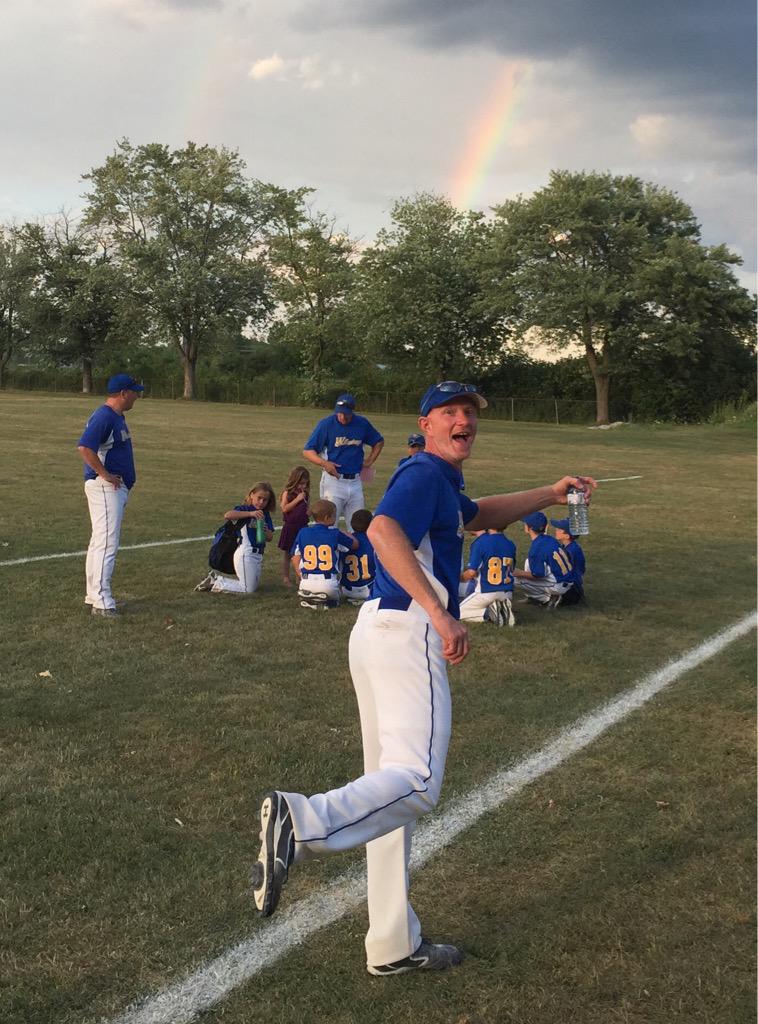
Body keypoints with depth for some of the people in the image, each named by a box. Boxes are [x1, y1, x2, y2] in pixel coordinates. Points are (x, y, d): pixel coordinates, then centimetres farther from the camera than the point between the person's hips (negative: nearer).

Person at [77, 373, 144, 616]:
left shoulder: (117, 417, 16)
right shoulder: (103, 417, -17)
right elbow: (84, 448, -28)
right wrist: (106, 475, -23)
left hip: (117, 487, 11)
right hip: (104, 487, -11)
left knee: (101, 541, 15)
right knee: (107, 542, -12)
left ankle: (94, 596, 24)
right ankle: (101, 601, -12)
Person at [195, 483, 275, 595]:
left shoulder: (265, 514, 12)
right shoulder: (244, 509, -8)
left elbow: (270, 537, 10)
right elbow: (227, 515, -29)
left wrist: (266, 531, -14)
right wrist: (250, 513, -34)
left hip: (258, 555, 8)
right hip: (245, 553, -8)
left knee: (253, 586, 15)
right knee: (248, 589, -6)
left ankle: (216, 578, 22)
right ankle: (216, 583, 10)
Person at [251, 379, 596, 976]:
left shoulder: (443, 483, 24)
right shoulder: (425, 473, -6)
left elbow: (480, 515, 44)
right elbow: (383, 530, -25)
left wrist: (549, 495, 36)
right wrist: (440, 613, -30)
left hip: (375, 631, 10)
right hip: (407, 633, -10)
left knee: (393, 788, 11)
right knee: (417, 781, -22)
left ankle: (395, 947, 18)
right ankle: (302, 822, -38)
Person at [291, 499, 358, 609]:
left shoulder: (303, 533, 5)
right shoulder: (335, 534, -1)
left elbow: (295, 560, 6)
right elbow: (355, 544, 16)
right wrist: (343, 533, 32)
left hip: (306, 585, 2)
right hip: (329, 585, -2)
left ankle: (309, 599, 2)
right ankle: (326, 601, -6)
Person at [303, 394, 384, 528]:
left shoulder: (362, 423, 3)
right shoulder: (326, 424, -7)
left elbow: (379, 441, 21)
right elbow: (307, 451, -6)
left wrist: (369, 462, 10)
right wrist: (323, 463, -22)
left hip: (355, 482, 4)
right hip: (334, 480, -4)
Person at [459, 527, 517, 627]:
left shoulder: (480, 543, -14)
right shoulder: (510, 545, 2)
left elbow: (472, 572, -18)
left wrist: (461, 576, 4)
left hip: (485, 593, -5)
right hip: (507, 594, 5)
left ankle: (488, 613, -10)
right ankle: (504, 609, 0)